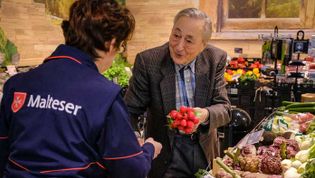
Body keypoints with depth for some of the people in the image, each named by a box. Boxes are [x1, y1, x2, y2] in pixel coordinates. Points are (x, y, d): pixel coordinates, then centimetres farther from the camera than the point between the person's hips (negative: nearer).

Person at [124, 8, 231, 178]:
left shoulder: (216, 59, -11)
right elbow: (131, 111, -15)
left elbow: (223, 108, -10)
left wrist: (205, 115, -32)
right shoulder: (148, 61, -19)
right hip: (165, 154, -3)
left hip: (204, 150, 3)